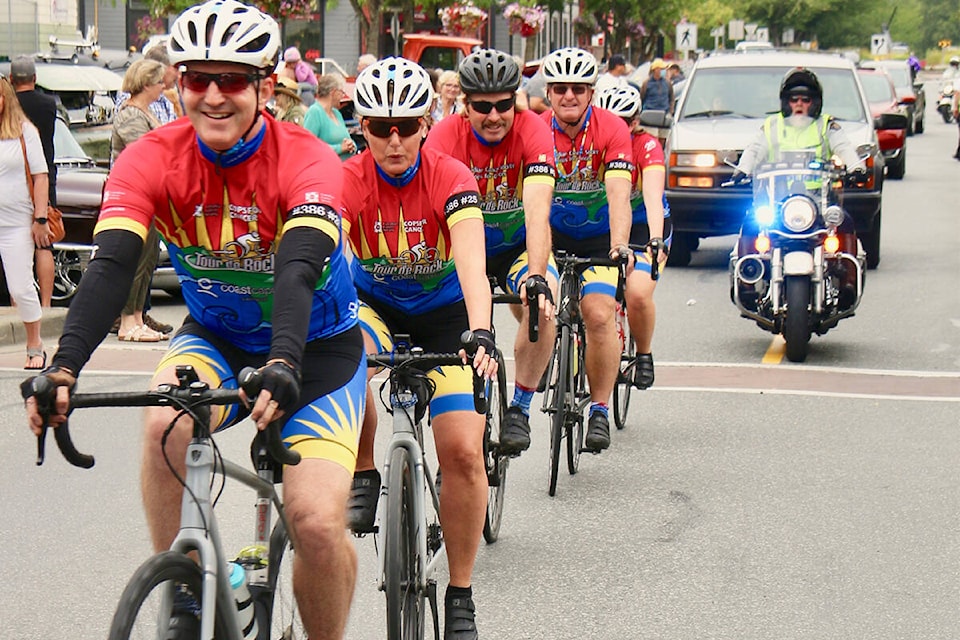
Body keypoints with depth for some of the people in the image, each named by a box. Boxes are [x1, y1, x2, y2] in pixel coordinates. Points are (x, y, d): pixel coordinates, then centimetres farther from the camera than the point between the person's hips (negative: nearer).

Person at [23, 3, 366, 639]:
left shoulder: (306, 162, -24)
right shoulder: (153, 159, -17)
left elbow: (299, 270, -40)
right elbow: (111, 265, -30)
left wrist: (283, 367, -58)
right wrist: (64, 365, -47)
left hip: (316, 343, -2)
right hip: (215, 336, 2)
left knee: (318, 522, -18)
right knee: (166, 421, -32)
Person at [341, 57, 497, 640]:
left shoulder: (450, 177, -24)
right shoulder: (348, 180, -20)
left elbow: (471, 263, -37)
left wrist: (480, 334, -54)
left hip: (443, 310, -1)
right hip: (375, 302, 1)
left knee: (463, 451, -14)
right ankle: (364, 476, -9)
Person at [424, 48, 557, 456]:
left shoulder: (532, 131, -23)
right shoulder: (445, 137, -21)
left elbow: (537, 212, -34)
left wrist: (537, 276, -48)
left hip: (519, 245, -1)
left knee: (541, 306, -29)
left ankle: (519, 408, -11)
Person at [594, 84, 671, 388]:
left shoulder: (647, 146, -21)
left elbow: (653, 197, -35)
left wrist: (656, 241, -51)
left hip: (644, 225, -3)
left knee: (638, 294, -24)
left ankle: (644, 354, 1)